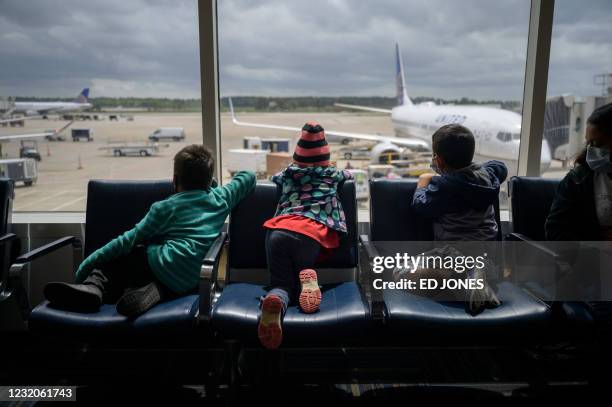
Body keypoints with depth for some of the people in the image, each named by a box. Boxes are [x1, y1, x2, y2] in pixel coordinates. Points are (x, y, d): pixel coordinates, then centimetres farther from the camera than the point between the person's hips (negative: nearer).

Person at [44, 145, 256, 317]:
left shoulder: (165, 208, 7)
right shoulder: (221, 198, 14)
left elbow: (131, 239, 6)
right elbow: (248, 176, 28)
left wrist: (90, 261, 12)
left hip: (167, 266, -4)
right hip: (194, 280, 4)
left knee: (117, 257, 16)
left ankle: (94, 285, -11)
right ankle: (154, 291, -11)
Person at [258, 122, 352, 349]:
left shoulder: (287, 174, 26)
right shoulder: (333, 175, 24)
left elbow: (274, 177, 52)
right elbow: (348, 174, 48)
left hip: (277, 230, 1)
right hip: (312, 234, -1)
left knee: (282, 282, 4)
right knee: (298, 276, 16)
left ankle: (275, 300, -33)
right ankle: (307, 278, -21)